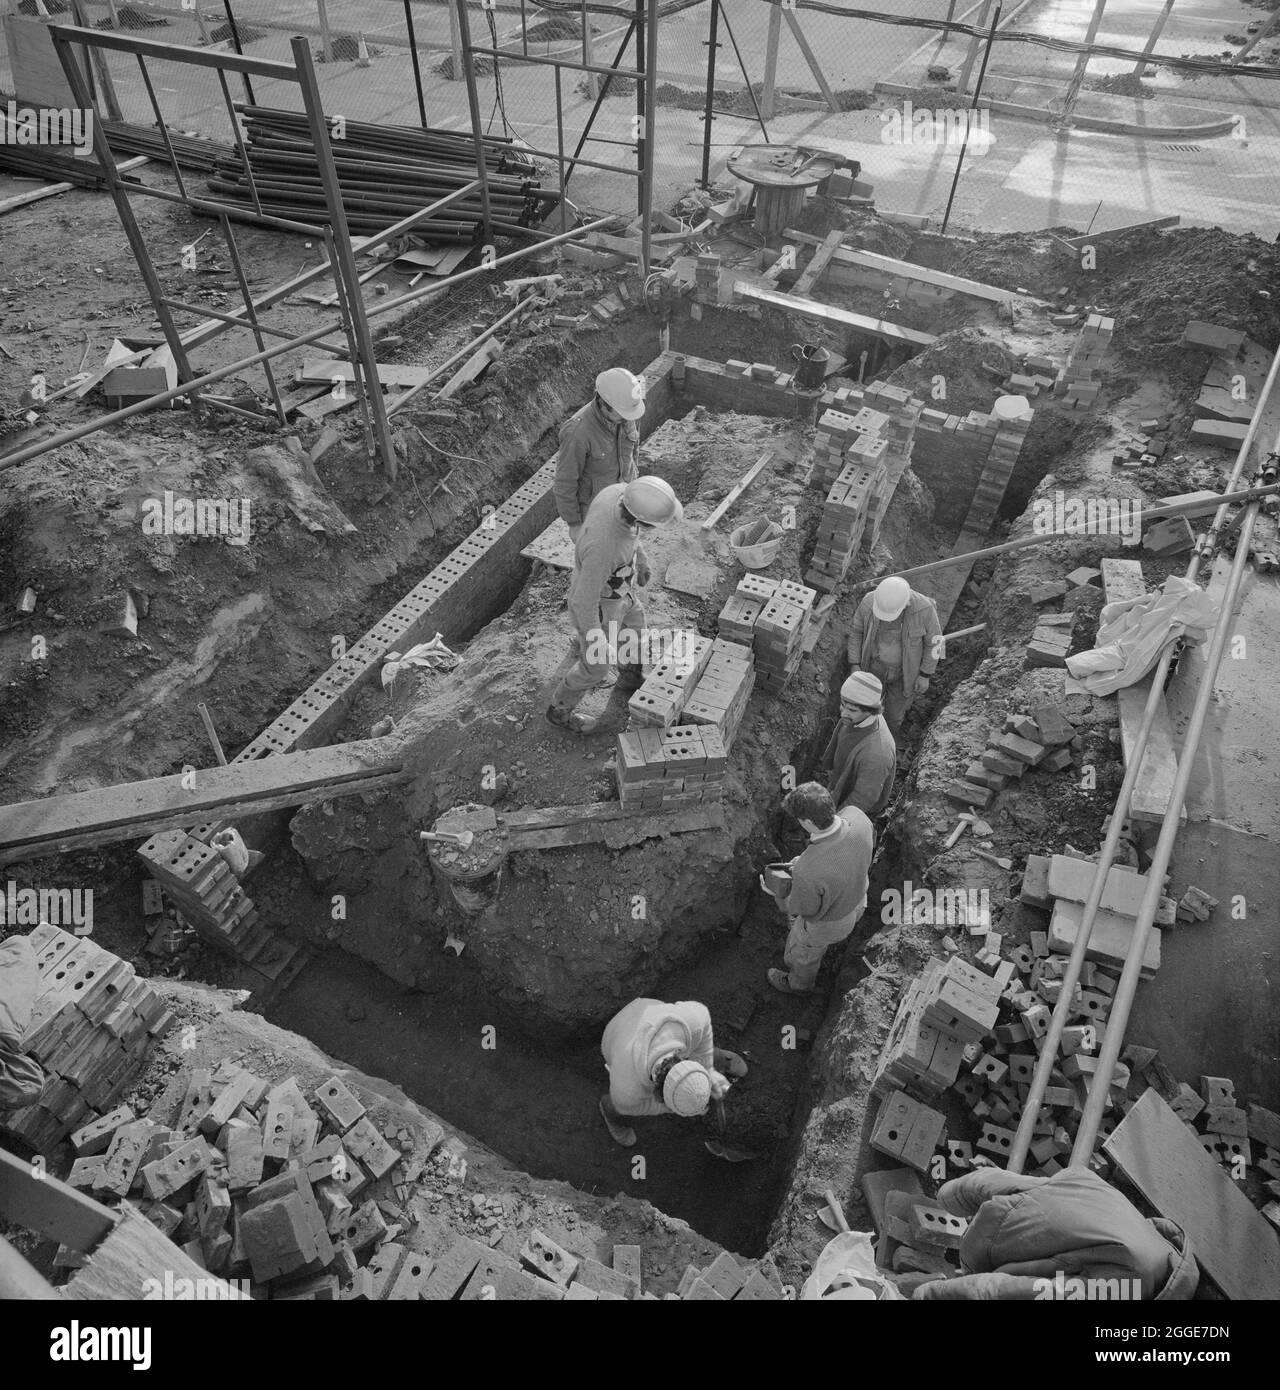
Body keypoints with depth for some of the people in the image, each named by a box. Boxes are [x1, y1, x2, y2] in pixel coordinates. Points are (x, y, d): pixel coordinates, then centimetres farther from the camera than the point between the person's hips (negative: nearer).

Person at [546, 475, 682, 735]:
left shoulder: (620, 492, -25)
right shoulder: (603, 547, -47)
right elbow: (584, 601, -34)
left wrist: (641, 557, 14)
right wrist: (596, 645, -21)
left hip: (603, 582, 7)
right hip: (596, 605, -7)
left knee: (633, 625, 30)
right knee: (596, 666, 17)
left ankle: (631, 678, 58)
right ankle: (561, 710, 42)